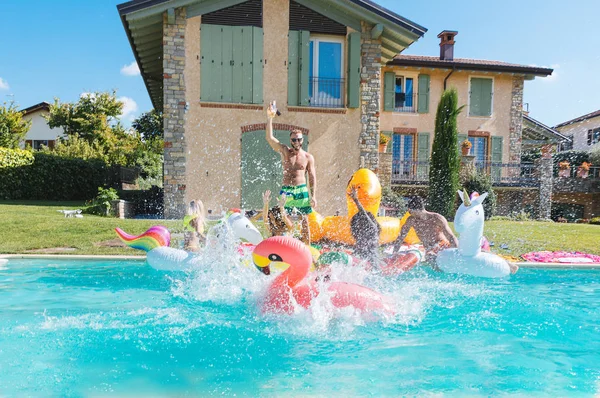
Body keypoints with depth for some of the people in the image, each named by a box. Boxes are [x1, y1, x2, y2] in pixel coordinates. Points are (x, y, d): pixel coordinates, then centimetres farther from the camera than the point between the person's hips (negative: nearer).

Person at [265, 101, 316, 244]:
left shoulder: (308, 157, 6)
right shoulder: (284, 151, 6)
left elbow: (312, 177, 4)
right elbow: (270, 138, -4)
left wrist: (313, 195, -6)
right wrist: (269, 118, -10)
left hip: (302, 190, 0)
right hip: (286, 190, 0)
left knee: (304, 222, 2)